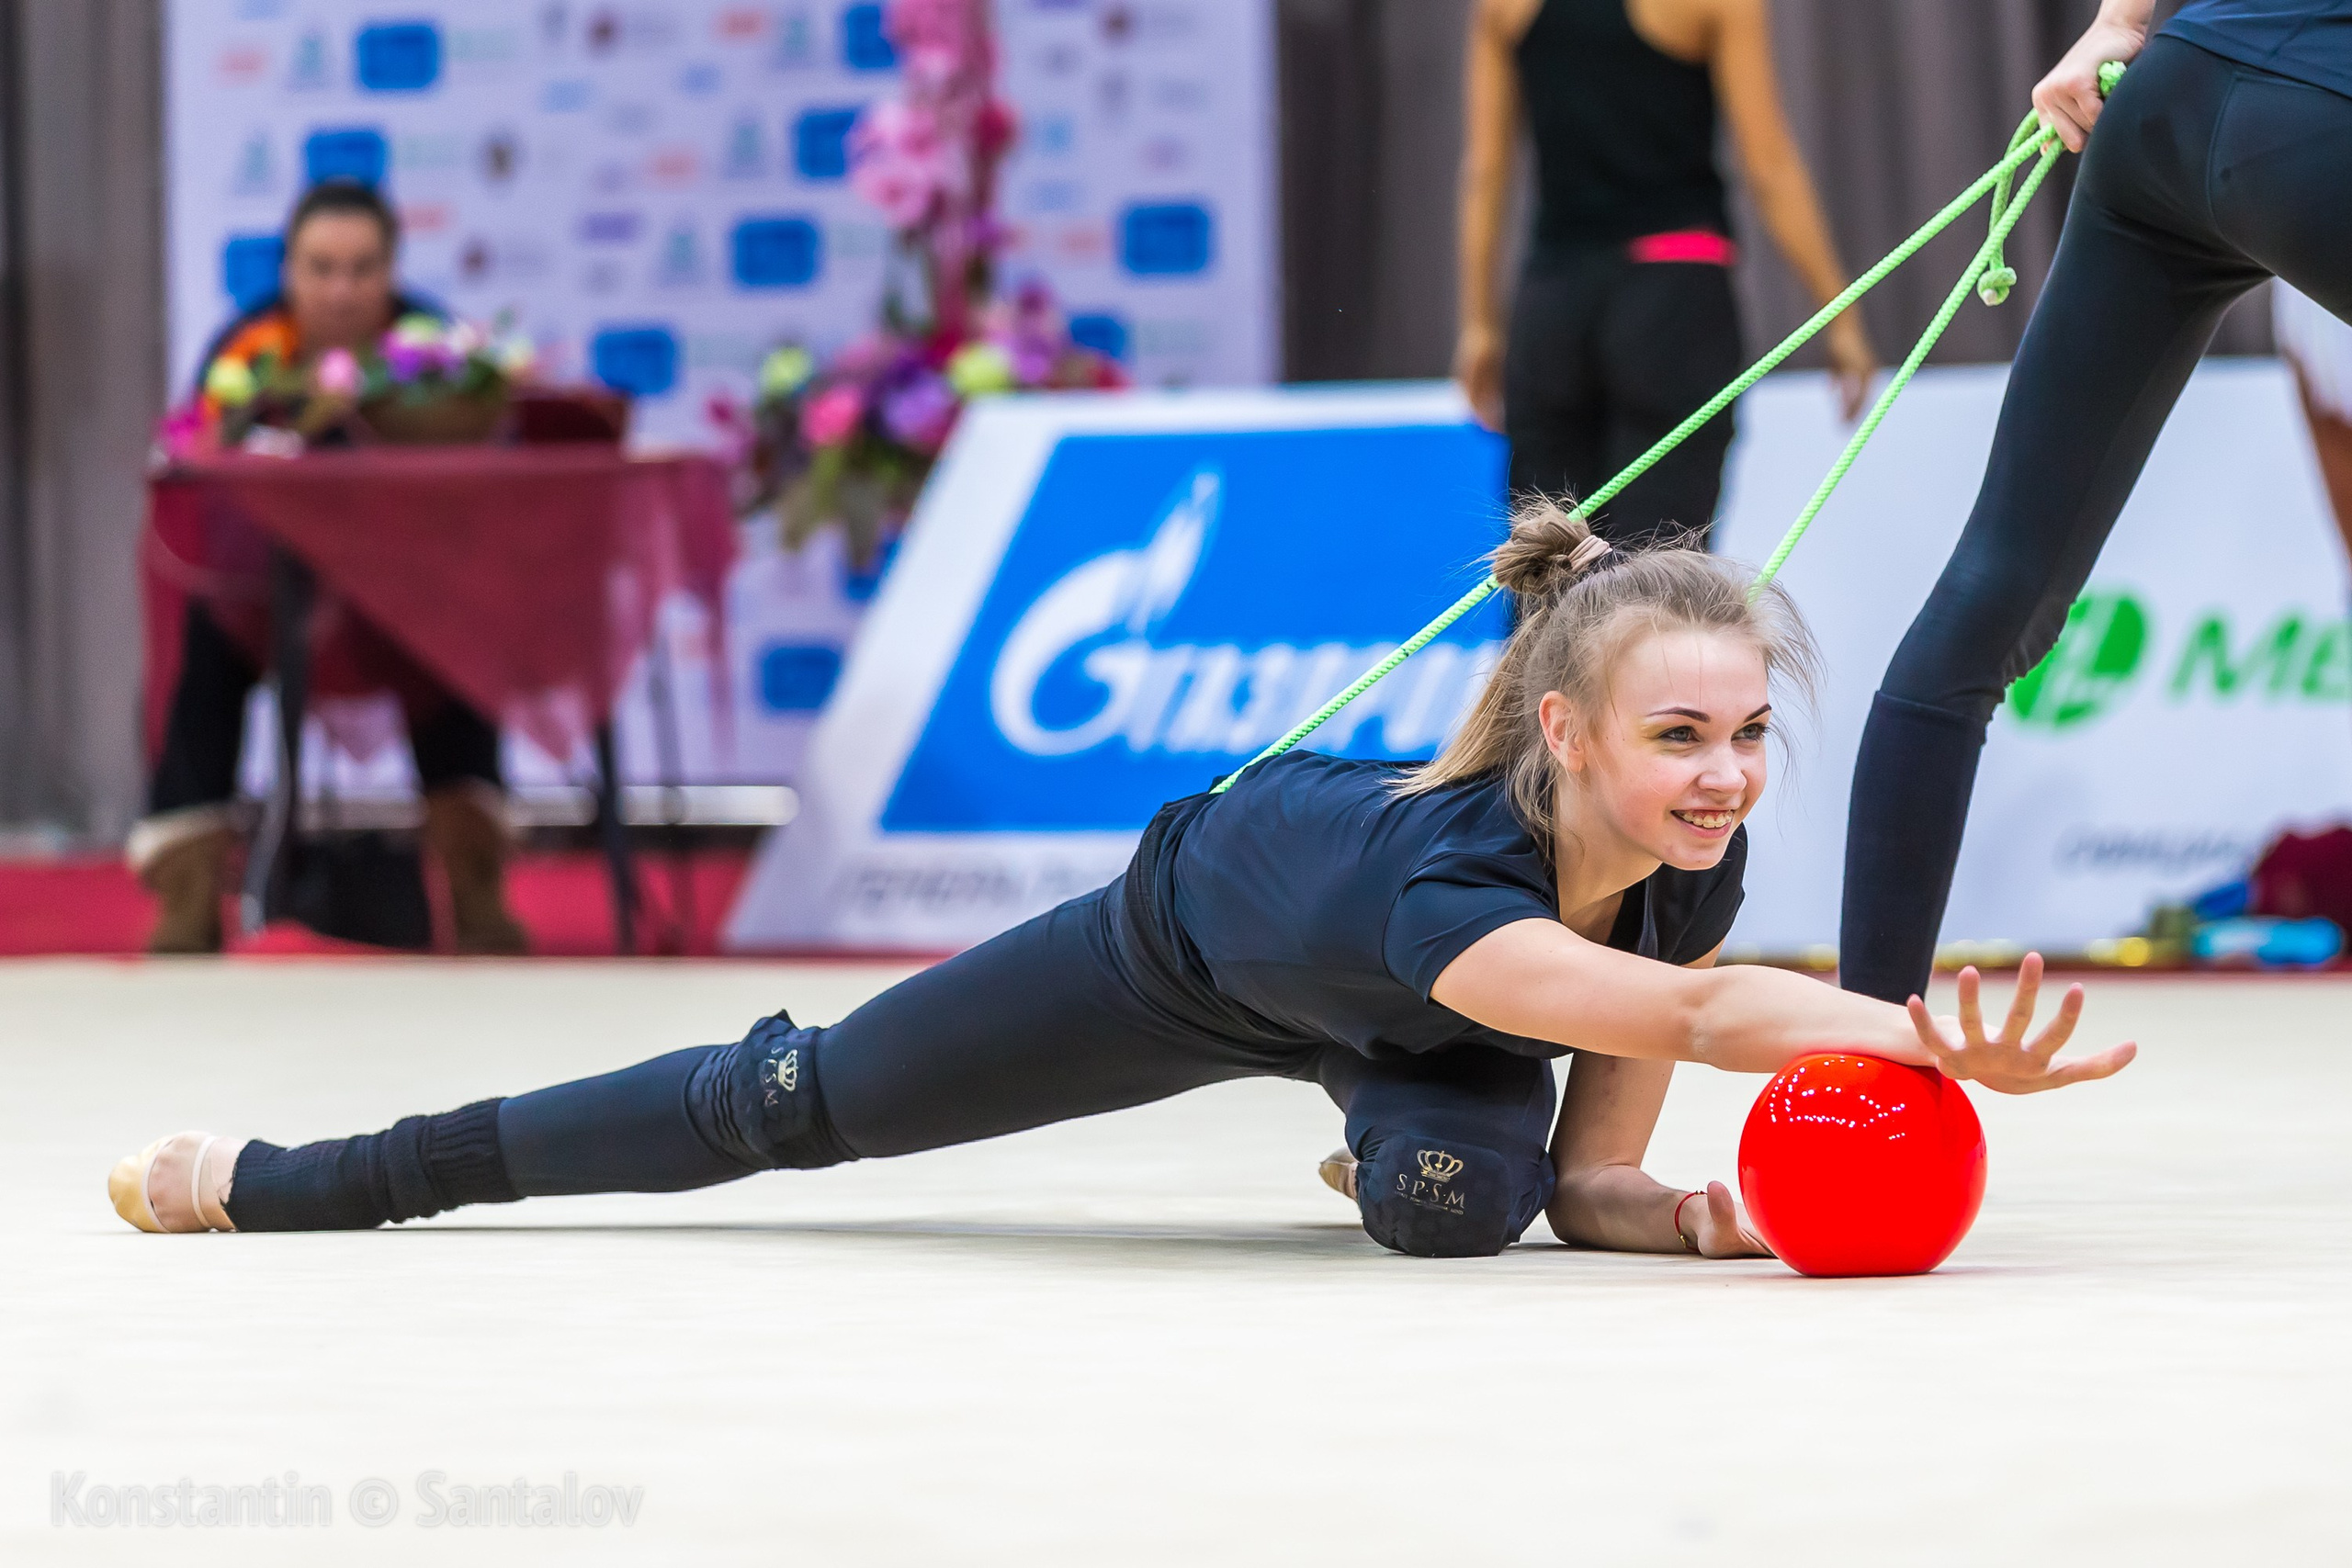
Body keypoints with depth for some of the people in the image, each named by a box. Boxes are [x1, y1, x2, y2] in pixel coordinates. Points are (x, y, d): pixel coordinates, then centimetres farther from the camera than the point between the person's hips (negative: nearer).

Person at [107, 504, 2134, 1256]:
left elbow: (1587, 1185, -22)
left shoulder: (1695, 864, -31)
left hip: (1411, 1003, 4)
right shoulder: (1441, 880, -49)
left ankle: (1389, 1116, 21)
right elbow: (1695, 1013, -67)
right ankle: (274, 1181, 24)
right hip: (1188, 934, -4)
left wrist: (1675, 1208, -43)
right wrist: (1944, 1047, -80)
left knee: (1464, 1197, -22)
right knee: (788, 1106, 6)